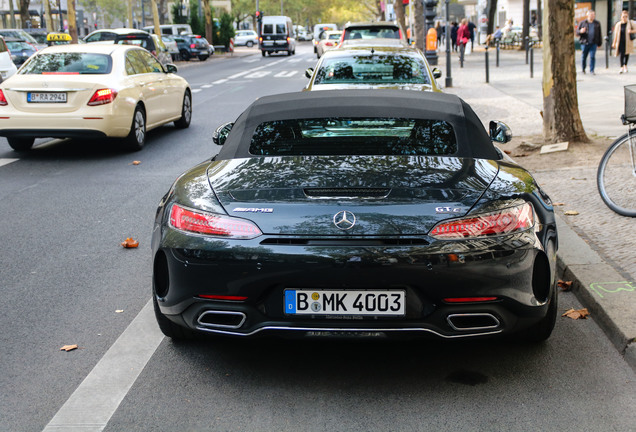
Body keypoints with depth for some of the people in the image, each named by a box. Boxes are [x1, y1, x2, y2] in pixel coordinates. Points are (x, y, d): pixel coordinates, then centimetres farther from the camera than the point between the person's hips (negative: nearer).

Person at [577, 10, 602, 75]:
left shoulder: (597, 24, 12)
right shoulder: (583, 23, 7)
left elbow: (599, 34, 16)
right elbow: (577, 32, 5)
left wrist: (599, 43, 12)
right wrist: (580, 31, -18)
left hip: (593, 43, 1)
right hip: (584, 43, -1)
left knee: (592, 57, -8)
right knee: (584, 57, 5)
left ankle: (592, 70, -2)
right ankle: (583, 69, 24)